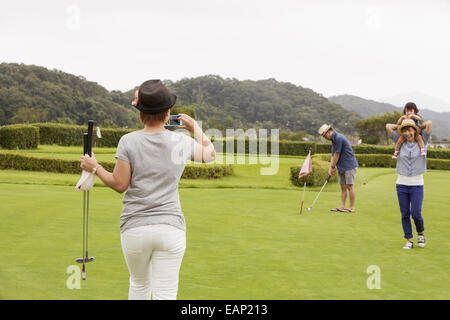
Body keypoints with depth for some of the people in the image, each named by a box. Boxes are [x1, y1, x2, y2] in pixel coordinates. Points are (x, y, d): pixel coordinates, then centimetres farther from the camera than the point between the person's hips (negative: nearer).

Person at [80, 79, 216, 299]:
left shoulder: (128, 141, -6)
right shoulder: (182, 142, -1)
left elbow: (119, 185, -2)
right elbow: (210, 153, 19)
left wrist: (94, 167, 12)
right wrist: (195, 128, 32)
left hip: (134, 229, 0)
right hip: (171, 229, 0)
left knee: (139, 285, 22)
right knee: (165, 294, 1)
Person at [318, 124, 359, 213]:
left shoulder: (339, 138, -18)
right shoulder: (333, 139, 13)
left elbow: (337, 155, -15)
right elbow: (333, 155, 14)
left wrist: (333, 167, -6)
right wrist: (330, 168, 7)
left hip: (350, 166, -10)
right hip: (342, 167, 10)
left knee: (350, 186, -5)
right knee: (343, 187, 8)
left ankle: (351, 207, 0)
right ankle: (342, 206, 9)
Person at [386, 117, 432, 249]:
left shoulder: (421, 142, 3)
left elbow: (429, 123, -6)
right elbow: (388, 126, 3)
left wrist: (418, 126, 10)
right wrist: (400, 126, 13)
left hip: (417, 184, -2)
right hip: (401, 184, 2)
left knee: (416, 213, -6)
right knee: (405, 214, 2)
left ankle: (420, 233, 22)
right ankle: (409, 241, 11)